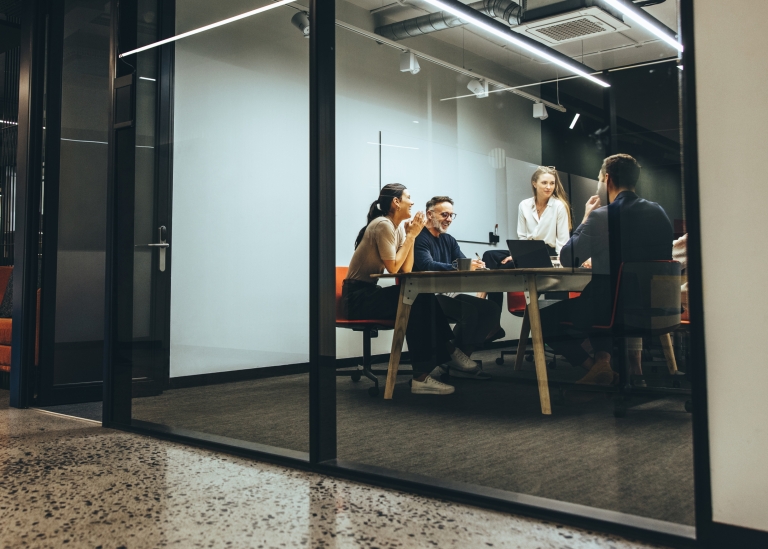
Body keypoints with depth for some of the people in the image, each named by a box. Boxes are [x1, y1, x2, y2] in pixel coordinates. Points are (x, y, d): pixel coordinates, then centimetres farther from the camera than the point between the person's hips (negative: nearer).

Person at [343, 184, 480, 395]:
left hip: (369, 293, 8)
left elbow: (406, 270, 3)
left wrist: (411, 235, -3)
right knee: (417, 305, -23)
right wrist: (411, 235, -14)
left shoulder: (398, 227, 11)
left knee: (425, 299, -9)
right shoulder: (383, 225, -16)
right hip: (357, 296, -8)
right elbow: (393, 268, -20)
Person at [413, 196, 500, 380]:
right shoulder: (420, 238, -8)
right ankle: (456, 362, -11)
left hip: (448, 294, 9)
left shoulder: (449, 240, 19)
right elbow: (428, 266, -25)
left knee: (492, 309, -8)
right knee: (470, 310, -27)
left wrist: (476, 265, -19)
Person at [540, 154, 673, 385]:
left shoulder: (601, 216, -15)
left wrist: (586, 218, 6)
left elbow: (567, 260, -5)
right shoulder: (659, 212, 4)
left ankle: (593, 366, 1)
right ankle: (603, 358, 17)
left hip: (611, 308, -7)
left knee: (543, 319, 12)